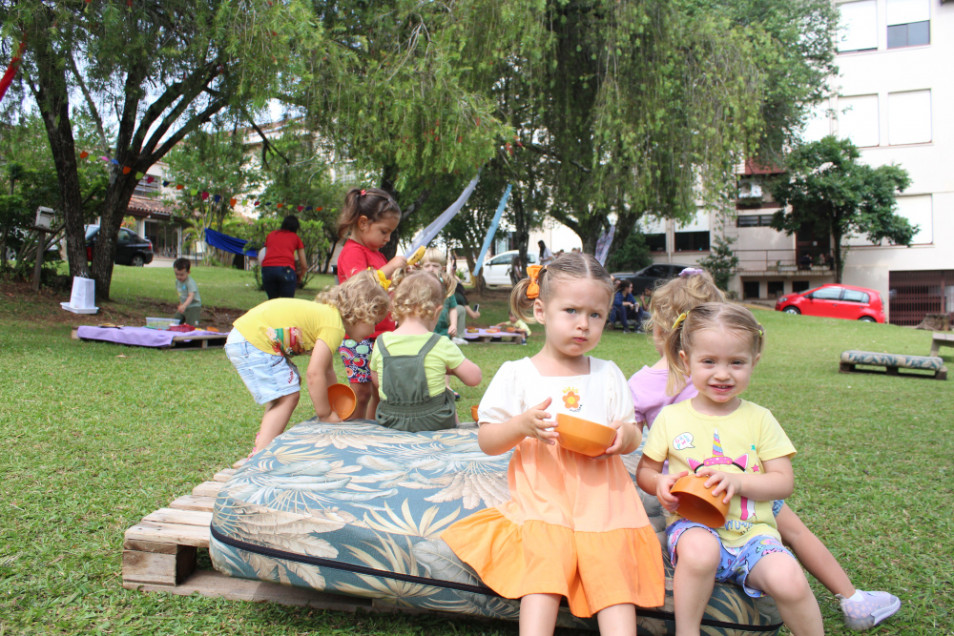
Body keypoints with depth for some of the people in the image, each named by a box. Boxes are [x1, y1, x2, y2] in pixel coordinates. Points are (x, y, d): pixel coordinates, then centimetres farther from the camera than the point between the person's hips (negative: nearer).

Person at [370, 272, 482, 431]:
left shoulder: (381, 343, -6)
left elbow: (376, 381, 9)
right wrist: (449, 368, 11)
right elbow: (474, 378, -7)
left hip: (389, 422, 3)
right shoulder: (441, 345, -14)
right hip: (434, 422, -3)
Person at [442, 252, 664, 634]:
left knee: (614, 574, -15)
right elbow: (487, 442, 3)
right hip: (543, 496, -2)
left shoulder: (608, 374, 13)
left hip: (601, 498, 2)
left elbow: (633, 437, 16)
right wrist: (522, 425, -17)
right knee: (543, 572, -20)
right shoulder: (516, 374, 4)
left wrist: (624, 435, -9)